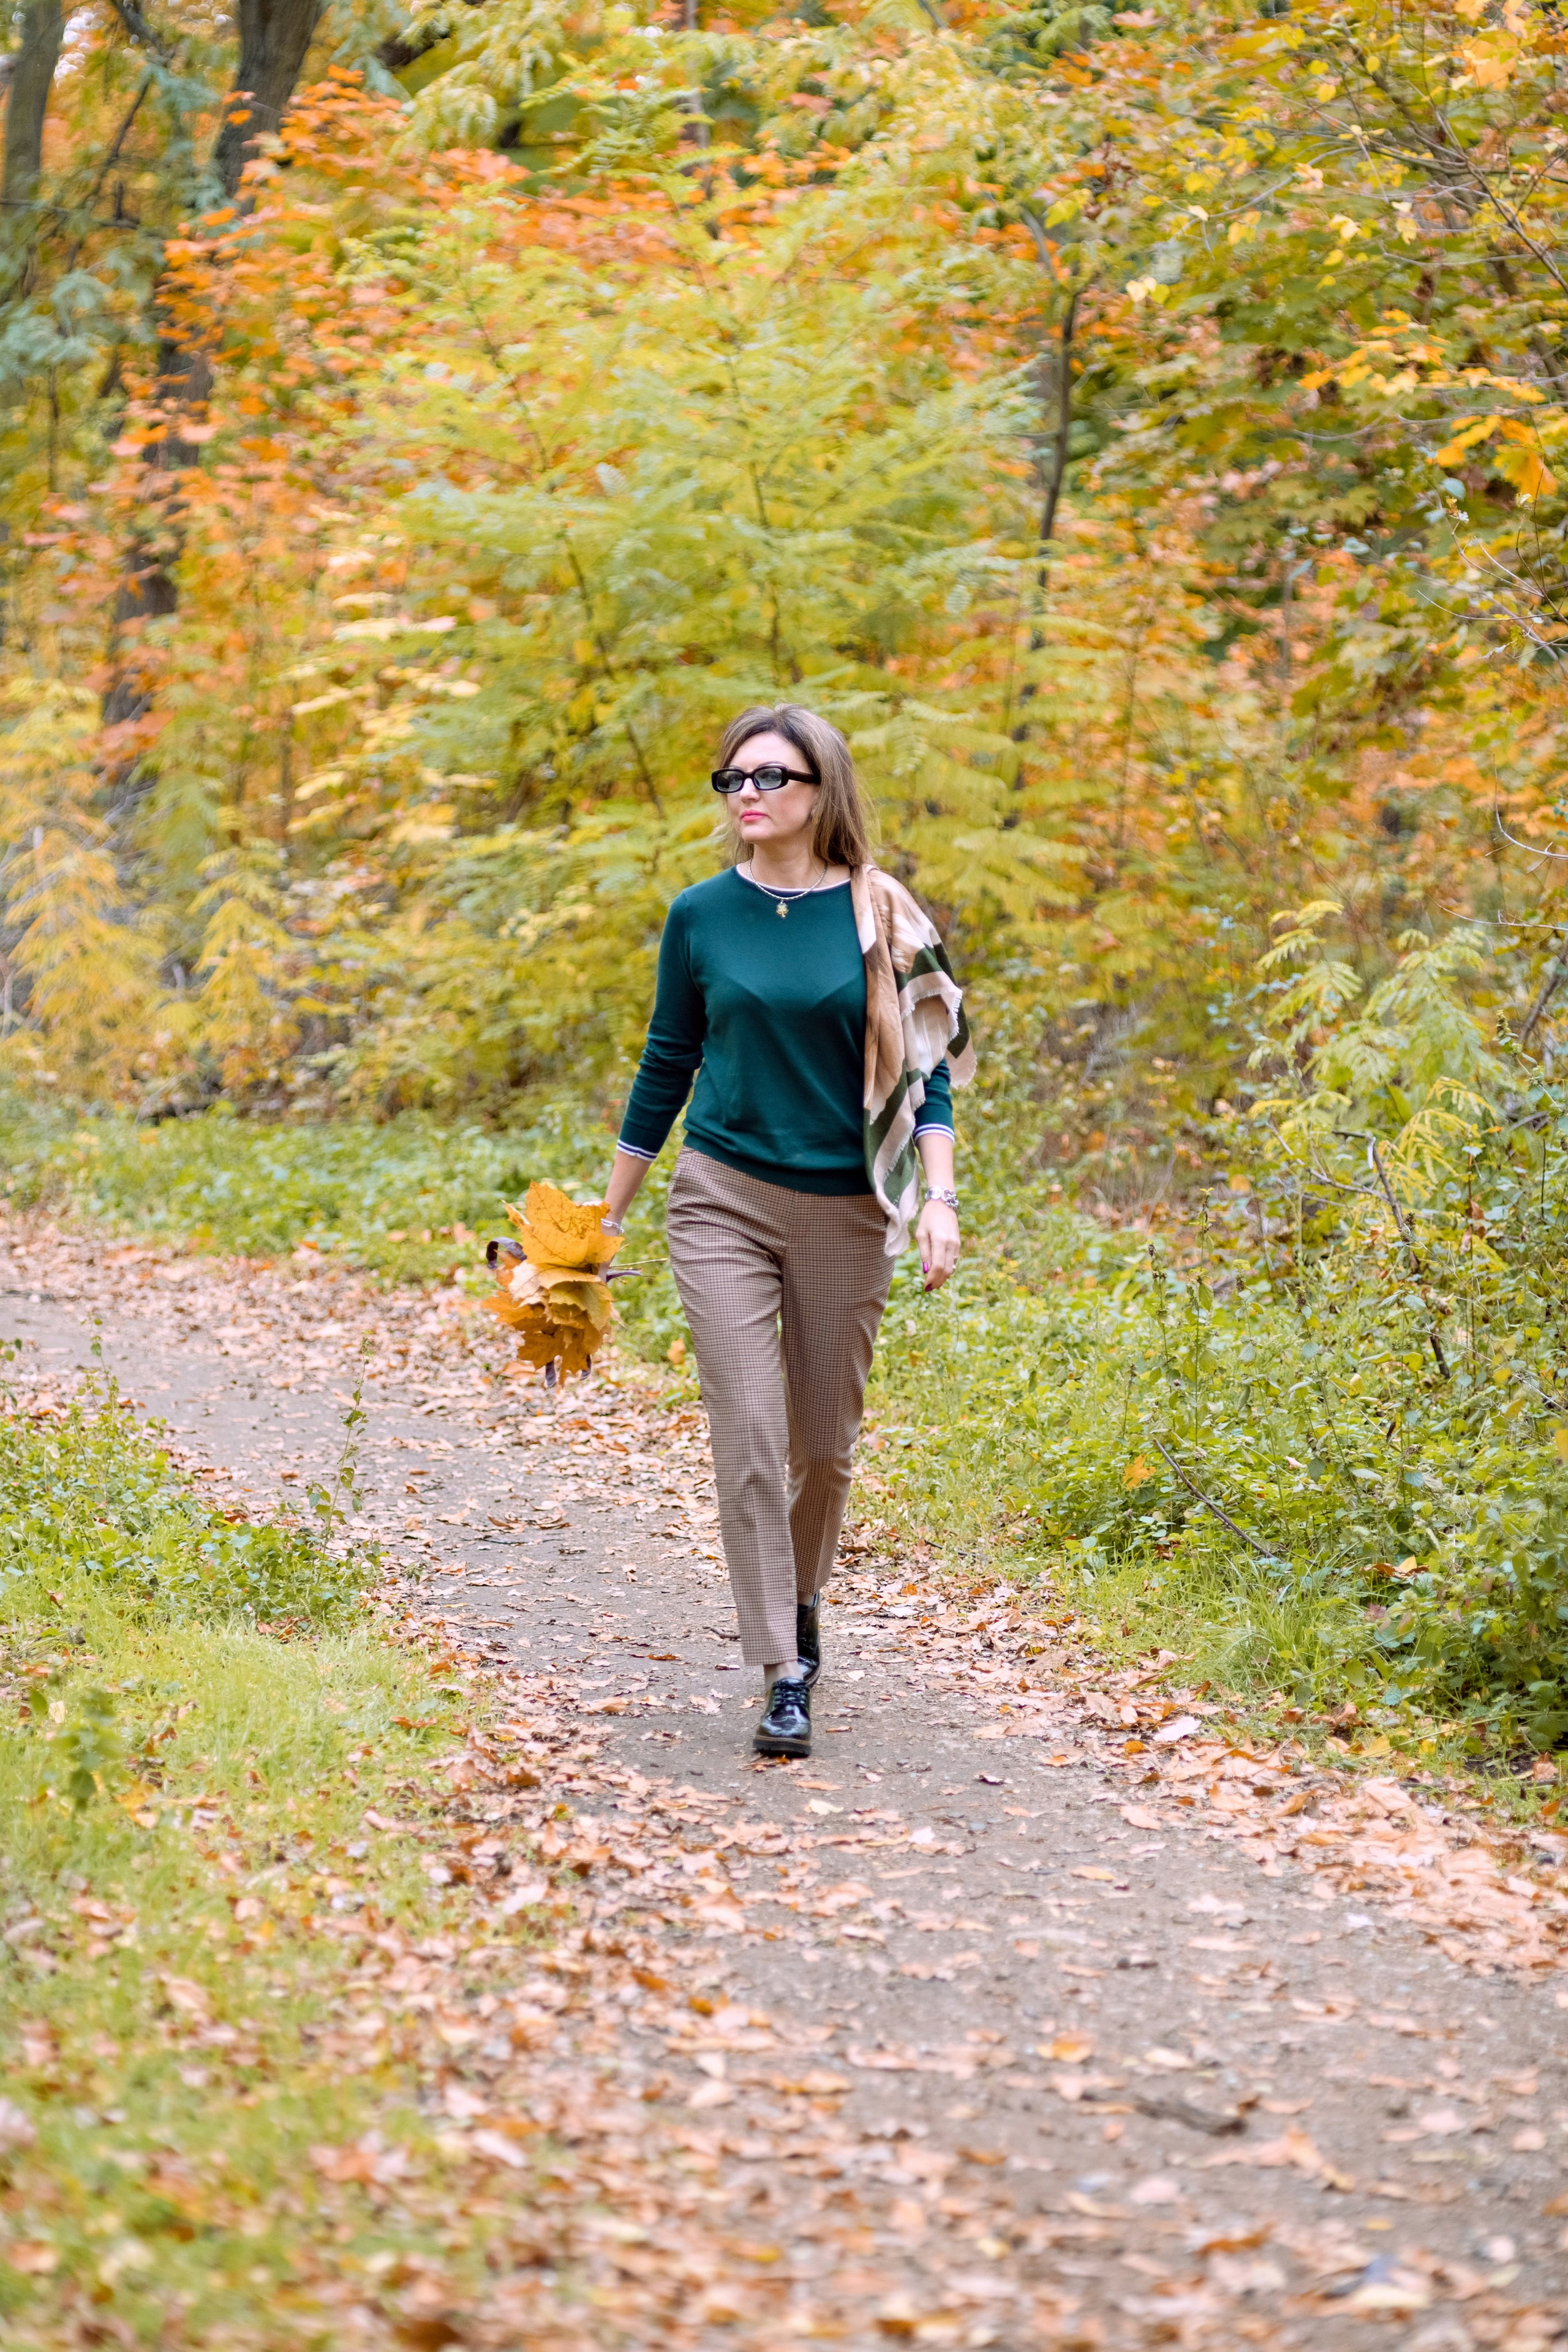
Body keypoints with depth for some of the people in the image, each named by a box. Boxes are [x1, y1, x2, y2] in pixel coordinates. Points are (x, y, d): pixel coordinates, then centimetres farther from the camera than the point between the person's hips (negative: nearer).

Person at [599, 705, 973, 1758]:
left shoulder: (881, 916, -1)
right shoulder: (702, 916, 1)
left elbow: (927, 1070, 1)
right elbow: (667, 1067, 10)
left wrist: (939, 1199, -10)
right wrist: (608, 1216, 12)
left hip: (845, 1209, 0)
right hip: (724, 1199, 0)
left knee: (825, 1442, 10)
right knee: (750, 1438, -9)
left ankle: (802, 1604, 37)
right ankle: (783, 1676, -6)